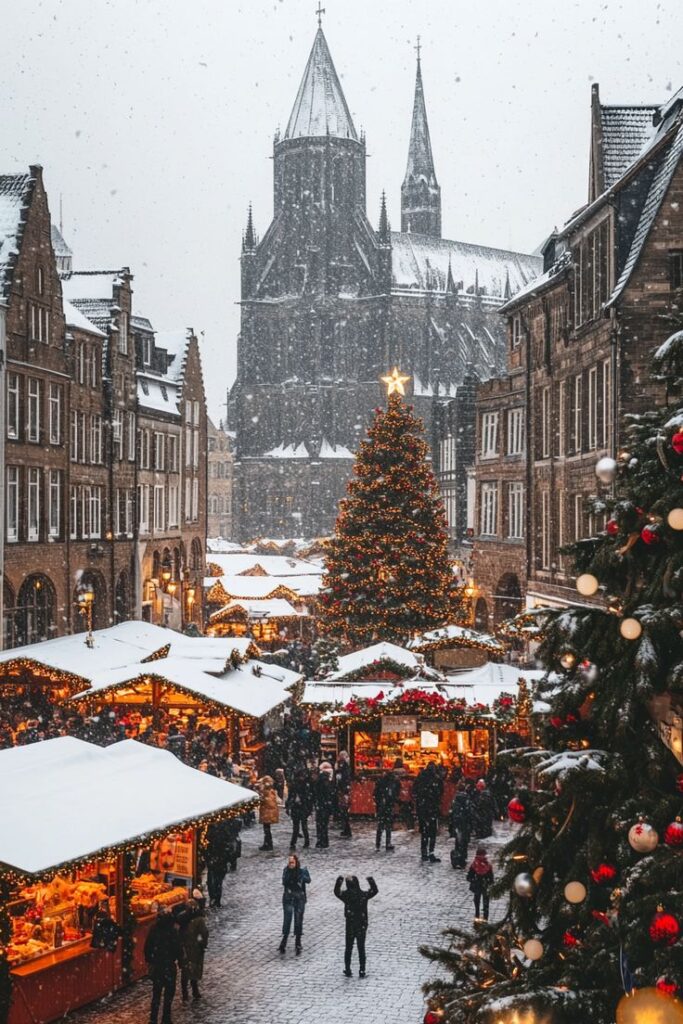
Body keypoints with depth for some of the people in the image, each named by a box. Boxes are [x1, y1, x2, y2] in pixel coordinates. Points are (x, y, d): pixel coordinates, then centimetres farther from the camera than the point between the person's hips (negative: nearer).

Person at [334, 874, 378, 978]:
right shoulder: (364, 895, -11)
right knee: (361, 948, 11)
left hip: (350, 926, 0)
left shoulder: (345, 895, -14)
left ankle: (347, 970, 19)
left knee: (348, 948, 15)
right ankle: (362, 971, 11)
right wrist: (371, 880, 16)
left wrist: (340, 879, 10)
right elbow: (375, 890, 8)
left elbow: (336, 891, 5)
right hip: (362, 926, 1)